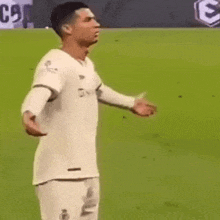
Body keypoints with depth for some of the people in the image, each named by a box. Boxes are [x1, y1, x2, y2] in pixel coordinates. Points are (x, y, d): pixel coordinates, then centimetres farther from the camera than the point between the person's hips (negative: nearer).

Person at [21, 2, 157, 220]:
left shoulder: (86, 64, 12)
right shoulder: (55, 64, -19)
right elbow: (39, 92, -40)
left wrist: (130, 103, 51)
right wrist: (28, 114, -63)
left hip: (87, 172, 10)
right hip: (59, 176, -10)